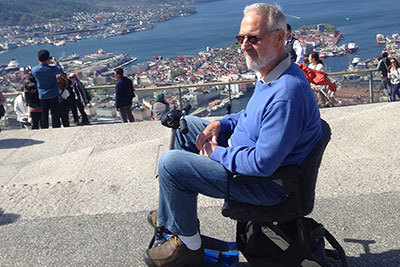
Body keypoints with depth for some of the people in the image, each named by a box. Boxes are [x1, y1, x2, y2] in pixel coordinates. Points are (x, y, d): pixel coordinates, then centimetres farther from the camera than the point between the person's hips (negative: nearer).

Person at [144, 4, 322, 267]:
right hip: (248, 150, 11)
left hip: (267, 182, -11)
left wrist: (217, 153, -17)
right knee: (186, 125, 18)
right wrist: (220, 124, 2)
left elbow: (263, 164, -33)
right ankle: (178, 210, 26)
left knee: (170, 164, -18)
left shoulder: (287, 92, -32)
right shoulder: (270, 73, 1)